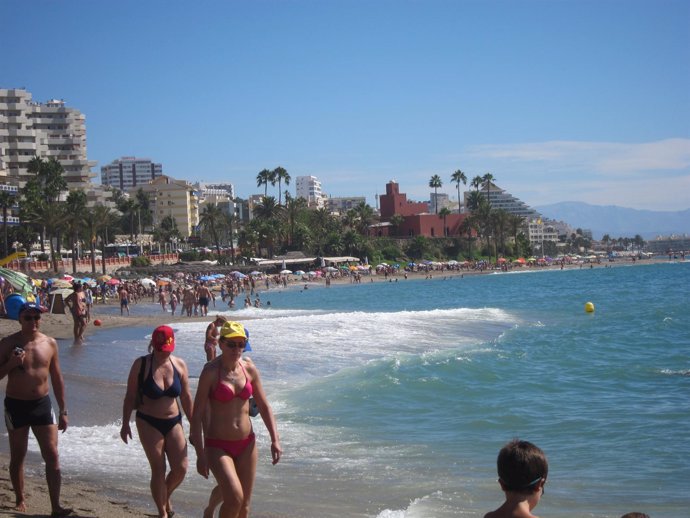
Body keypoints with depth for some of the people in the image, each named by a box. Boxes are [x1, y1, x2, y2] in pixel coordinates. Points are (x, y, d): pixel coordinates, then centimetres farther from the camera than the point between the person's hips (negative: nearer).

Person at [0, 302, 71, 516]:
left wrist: (63, 411, 8)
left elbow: (57, 379, 8)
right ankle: (20, 500, 27)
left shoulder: (49, 343, 1)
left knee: (52, 456, -5)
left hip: (42, 404, 2)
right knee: (18, 456, 10)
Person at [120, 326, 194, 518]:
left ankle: (166, 495, 30)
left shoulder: (179, 365, -2)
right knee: (158, 469, -3)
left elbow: (186, 397, 6)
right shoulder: (141, 364, -10)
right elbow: (130, 396, -3)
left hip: (174, 422, 3)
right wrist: (125, 423, -5)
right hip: (149, 423, -3)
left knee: (181, 468, -1)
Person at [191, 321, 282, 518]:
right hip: (218, 445, -5)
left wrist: (275, 439, 1)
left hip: (246, 443, 5)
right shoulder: (211, 372, -12)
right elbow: (197, 414, -12)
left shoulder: (250, 369, 2)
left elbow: (264, 407, 10)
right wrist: (200, 454, -14)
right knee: (235, 498, -21)